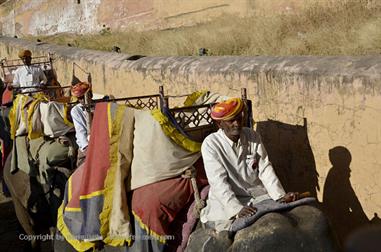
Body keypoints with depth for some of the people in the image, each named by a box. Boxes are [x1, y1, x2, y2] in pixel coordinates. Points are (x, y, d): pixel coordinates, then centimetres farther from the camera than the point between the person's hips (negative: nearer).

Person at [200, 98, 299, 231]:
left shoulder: (253, 136, 2)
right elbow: (218, 182, -19)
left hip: (257, 195, 4)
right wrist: (237, 209, -31)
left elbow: (265, 169, -1)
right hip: (226, 201, -4)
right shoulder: (210, 144, -11)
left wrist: (281, 196, -15)